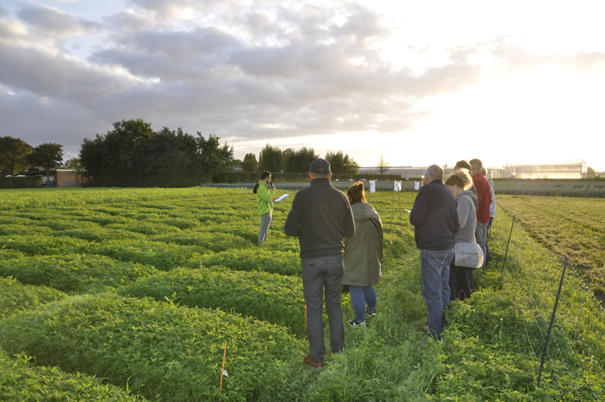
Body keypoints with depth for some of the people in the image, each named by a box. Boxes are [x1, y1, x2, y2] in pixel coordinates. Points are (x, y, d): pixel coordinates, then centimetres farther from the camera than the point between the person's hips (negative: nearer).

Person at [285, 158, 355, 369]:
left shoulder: (302, 196, -8)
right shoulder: (340, 197, 0)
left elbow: (290, 229, -9)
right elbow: (350, 231, 5)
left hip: (311, 259, -2)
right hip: (335, 258, 3)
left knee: (314, 308, 7)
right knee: (334, 305, 16)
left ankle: (316, 357, 15)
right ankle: (338, 350, 24)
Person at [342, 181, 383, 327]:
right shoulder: (373, 212, 3)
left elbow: (343, 239, -12)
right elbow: (380, 236, 9)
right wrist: (379, 256, 19)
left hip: (354, 258, -6)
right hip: (371, 256, 6)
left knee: (355, 289, 4)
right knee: (368, 284, 25)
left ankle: (360, 320, 13)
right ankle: (372, 310, 41)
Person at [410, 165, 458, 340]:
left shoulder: (427, 190, -10)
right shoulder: (449, 194, 14)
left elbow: (415, 219, -19)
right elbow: (455, 225, 18)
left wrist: (413, 215, 2)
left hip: (432, 249, -8)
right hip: (448, 248, 9)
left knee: (432, 292, -3)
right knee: (443, 289, 17)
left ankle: (435, 334, 2)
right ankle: (442, 326, 29)